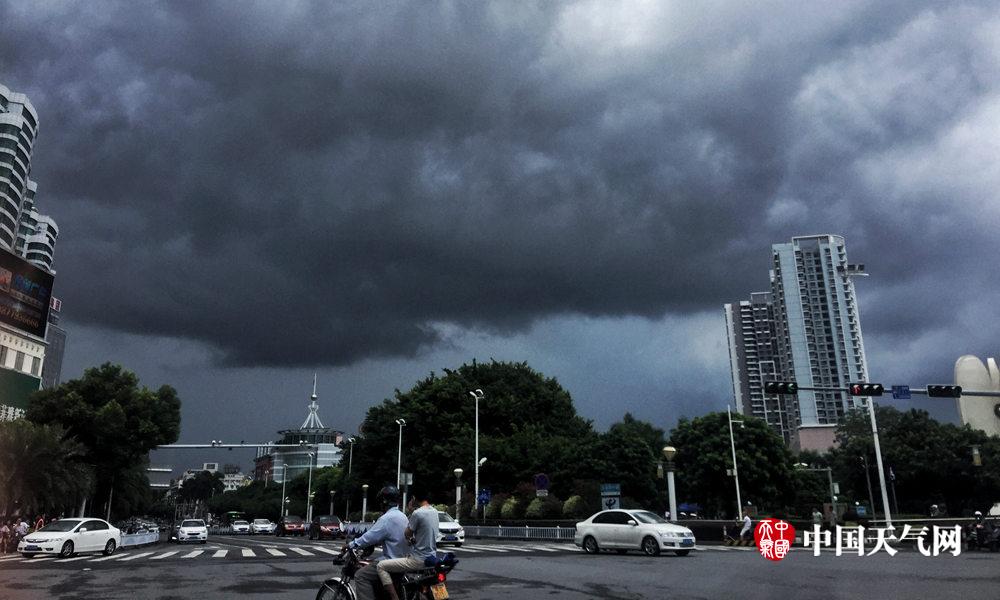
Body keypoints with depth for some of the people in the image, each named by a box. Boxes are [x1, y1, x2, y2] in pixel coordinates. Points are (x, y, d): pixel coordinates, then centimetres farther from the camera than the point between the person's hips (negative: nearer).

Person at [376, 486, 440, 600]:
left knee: (381, 566, -3)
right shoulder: (435, 511, 7)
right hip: (432, 557, 9)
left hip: (419, 560, -9)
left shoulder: (417, 513, -19)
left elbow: (407, 535, -7)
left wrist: (409, 513, -1)